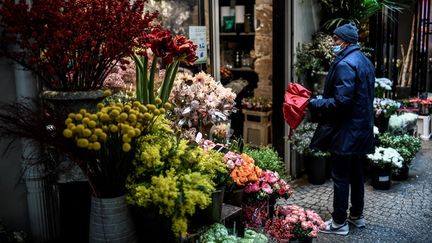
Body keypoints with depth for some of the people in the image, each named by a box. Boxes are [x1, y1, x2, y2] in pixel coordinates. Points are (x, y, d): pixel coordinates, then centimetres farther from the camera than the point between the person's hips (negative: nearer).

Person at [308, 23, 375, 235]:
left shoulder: (345, 64, -18)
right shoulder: (365, 61, 12)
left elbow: (341, 101, -25)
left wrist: (315, 103, -14)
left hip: (345, 131, -10)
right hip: (362, 129, 10)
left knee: (341, 177, 0)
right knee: (356, 174, 18)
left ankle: (339, 223, 10)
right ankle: (357, 216, 31)